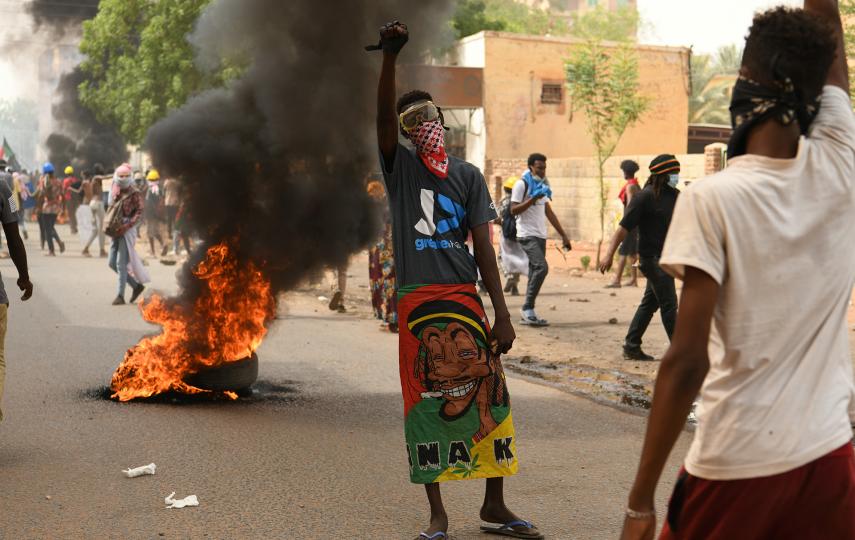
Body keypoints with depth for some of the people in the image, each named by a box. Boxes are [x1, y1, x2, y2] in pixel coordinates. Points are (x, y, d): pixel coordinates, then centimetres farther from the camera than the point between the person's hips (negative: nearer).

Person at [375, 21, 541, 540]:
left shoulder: (468, 175, 9)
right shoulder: (399, 166, 5)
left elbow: (484, 247, 4)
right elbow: (383, 116, -14)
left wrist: (502, 314, -2)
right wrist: (391, 56, -29)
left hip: (465, 299, 2)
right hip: (417, 301, -2)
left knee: (489, 396, 3)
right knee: (424, 403, 2)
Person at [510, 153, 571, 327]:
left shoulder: (542, 185, 19)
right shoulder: (522, 184, -6)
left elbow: (549, 213, 22)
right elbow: (514, 210, -12)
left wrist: (563, 235, 19)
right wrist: (533, 199, -22)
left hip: (540, 236, 8)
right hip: (527, 235, -8)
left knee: (535, 272, 5)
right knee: (541, 267, -21)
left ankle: (528, 314, 8)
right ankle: (528, 308, -13)